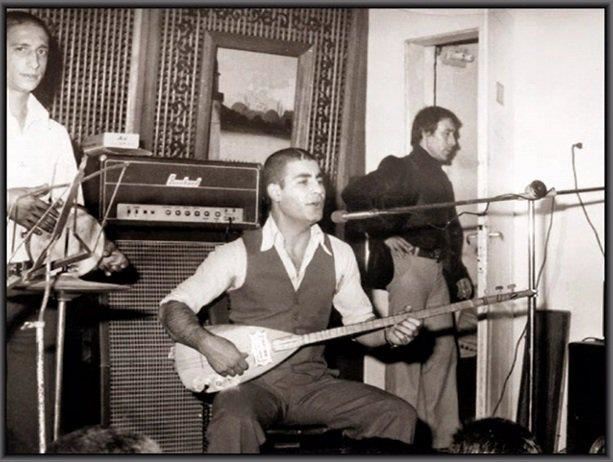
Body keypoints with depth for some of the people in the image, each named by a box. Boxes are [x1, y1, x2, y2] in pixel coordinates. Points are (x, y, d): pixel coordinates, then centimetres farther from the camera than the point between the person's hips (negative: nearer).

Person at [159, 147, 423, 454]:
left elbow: (360, 320, 18)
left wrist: (388, 333, -4)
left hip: (312, 385, 4)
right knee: (235, 420, -39)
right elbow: (173, 306, -2)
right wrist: (207, 343, -20)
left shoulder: (338, 254, 8)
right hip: (253, 384, -4)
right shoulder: (239, 254, -4)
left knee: (398, 415, -13)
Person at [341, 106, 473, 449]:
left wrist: (459, 273, 20)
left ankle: (442, 439, 18)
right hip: (406, 264, -9)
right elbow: (354, 194, -16)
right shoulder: (401, 168, -3)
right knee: (406, 350, -7)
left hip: (436, 269, 9)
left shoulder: (441, 180, 22)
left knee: (443, 350, 10)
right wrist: (383, 234, -14)